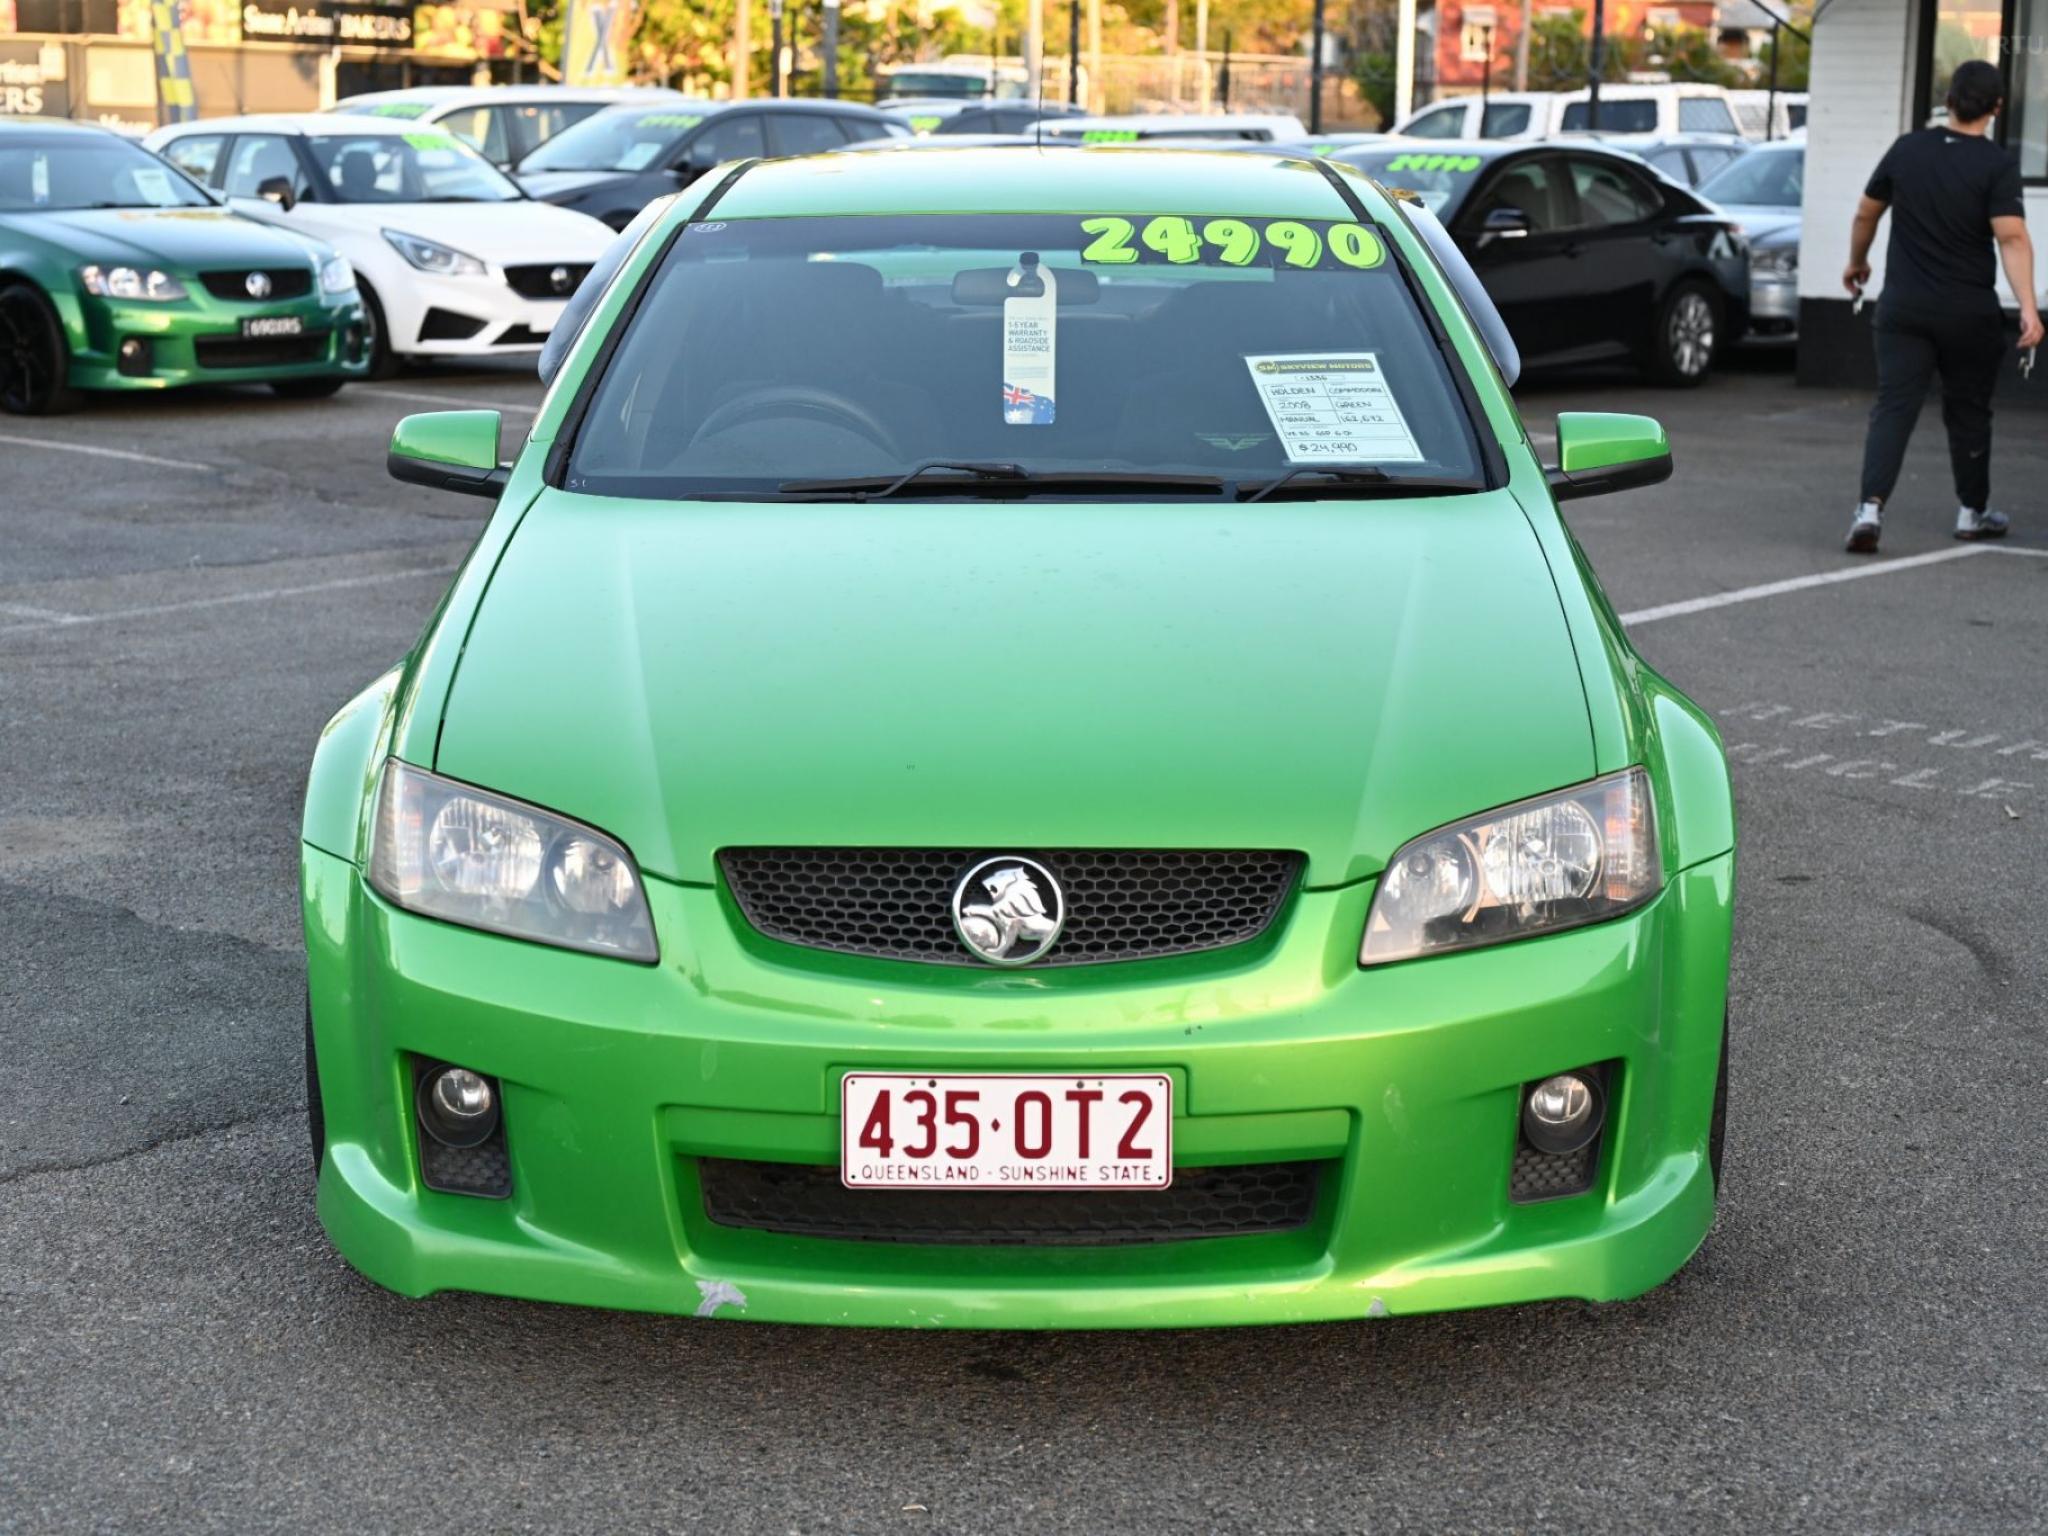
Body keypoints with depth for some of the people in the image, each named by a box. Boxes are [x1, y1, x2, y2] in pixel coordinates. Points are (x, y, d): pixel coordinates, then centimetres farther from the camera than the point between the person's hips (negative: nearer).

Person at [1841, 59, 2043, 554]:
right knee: (1968, 411, 14)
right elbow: (2011, 237, -19)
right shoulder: (1997, 164, -9)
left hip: (1903, 308, 2)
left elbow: (1866, 213, 14)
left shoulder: (1906, 150, 2)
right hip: (1969, 314, -2)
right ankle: (1972, 512, 27)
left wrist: (1857, 262, 32)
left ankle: (1871, 507, -21)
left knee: (1893, 407, -3)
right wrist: (2029, 308, -23)